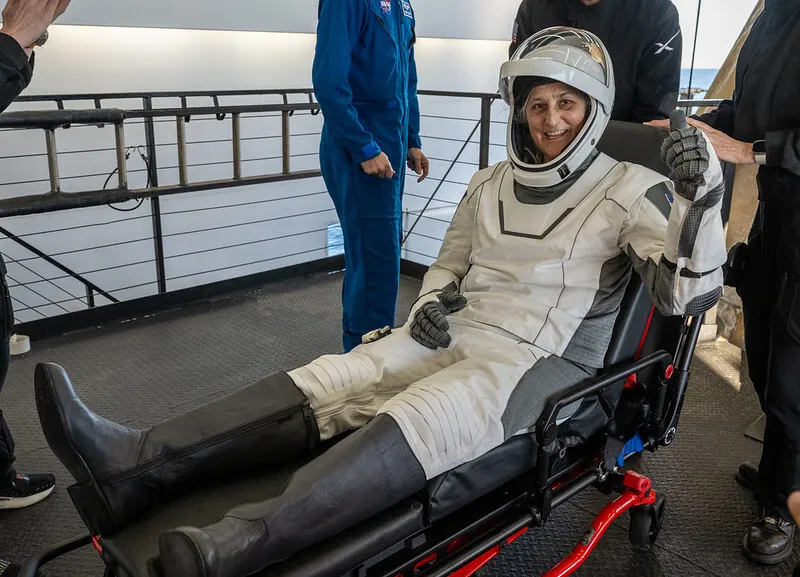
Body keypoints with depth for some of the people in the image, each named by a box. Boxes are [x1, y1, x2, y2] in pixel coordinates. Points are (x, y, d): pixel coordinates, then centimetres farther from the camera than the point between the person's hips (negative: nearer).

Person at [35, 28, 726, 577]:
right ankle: (135, 465, -29)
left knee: (418, 421, -35)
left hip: (544, 361, -5)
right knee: (328, 384, -18)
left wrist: (701, 197, -28)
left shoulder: (628, 190, -1)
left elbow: (686, 292, -11)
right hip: (456, 335, 5)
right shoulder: (490, 185, 14)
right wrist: (430, 306, -1)